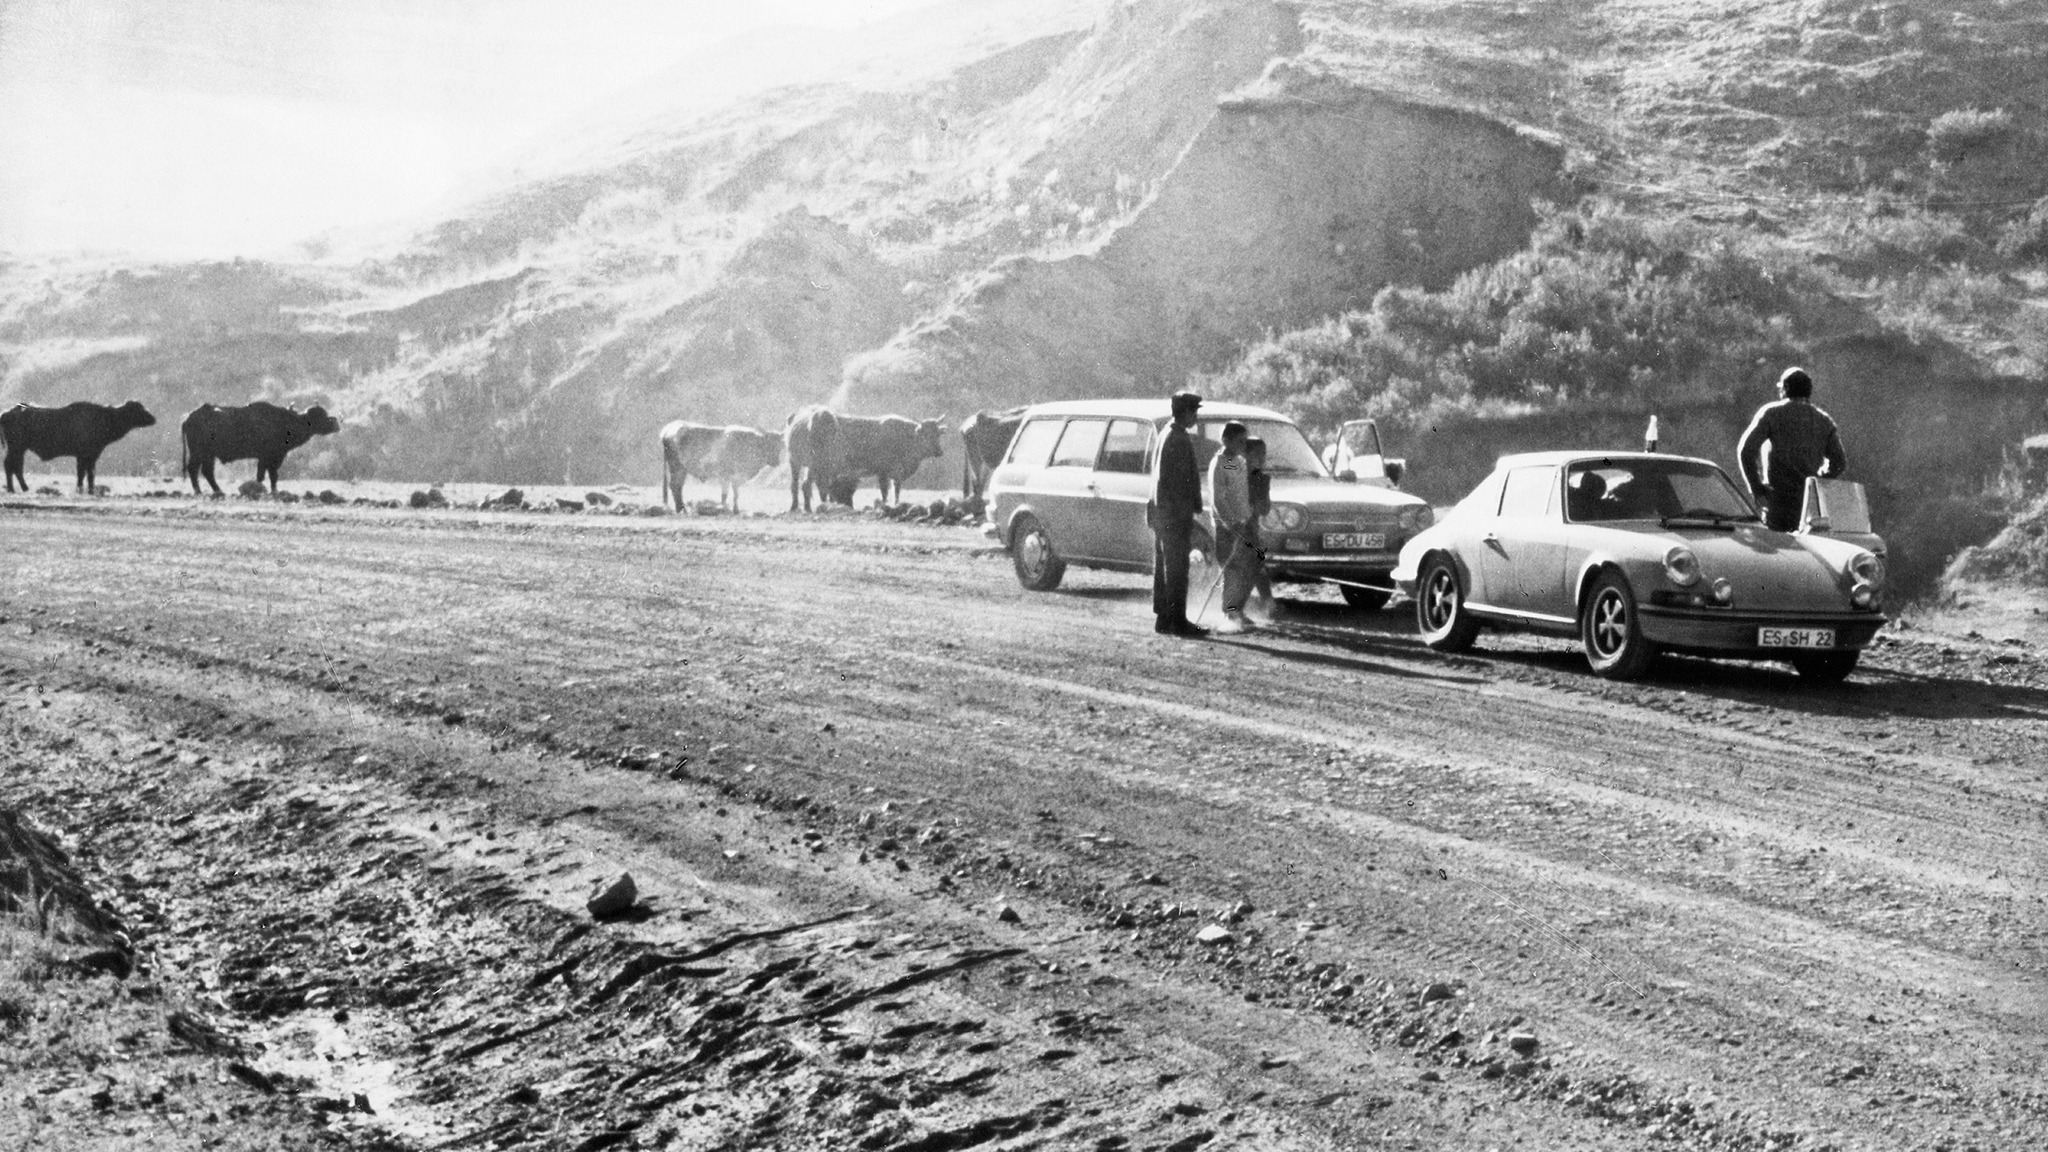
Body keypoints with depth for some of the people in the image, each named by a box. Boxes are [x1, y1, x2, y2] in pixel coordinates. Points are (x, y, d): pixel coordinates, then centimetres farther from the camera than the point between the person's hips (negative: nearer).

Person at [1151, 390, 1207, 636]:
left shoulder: (1166, 436, 15)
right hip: (1176, 514, -10)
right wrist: (1192, 513, -17)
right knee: (1176, 570, -7)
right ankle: (1178, 621, -6)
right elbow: (1184, 482, -19)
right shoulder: (1180, 441, -15)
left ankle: (1162, 617, 16)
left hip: (1160, 512, 10)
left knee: (1163, 568, 12)